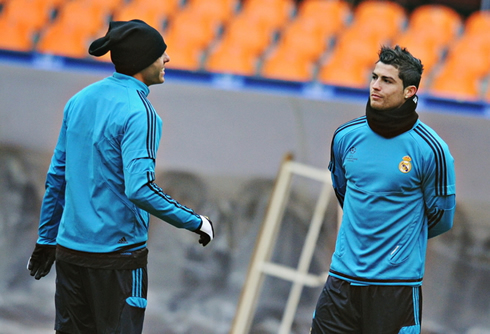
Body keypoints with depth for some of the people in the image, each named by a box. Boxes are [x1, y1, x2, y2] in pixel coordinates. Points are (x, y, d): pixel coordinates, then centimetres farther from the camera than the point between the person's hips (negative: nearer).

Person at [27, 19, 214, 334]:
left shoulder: (80, 101, 8)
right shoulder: (139, 113, -15)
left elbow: (56, 178, 12)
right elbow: (140, 189, -24)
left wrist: (46, 240, 20)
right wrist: (195, 222, -14)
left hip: (69, 248, 7)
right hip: (116, 252, -7)